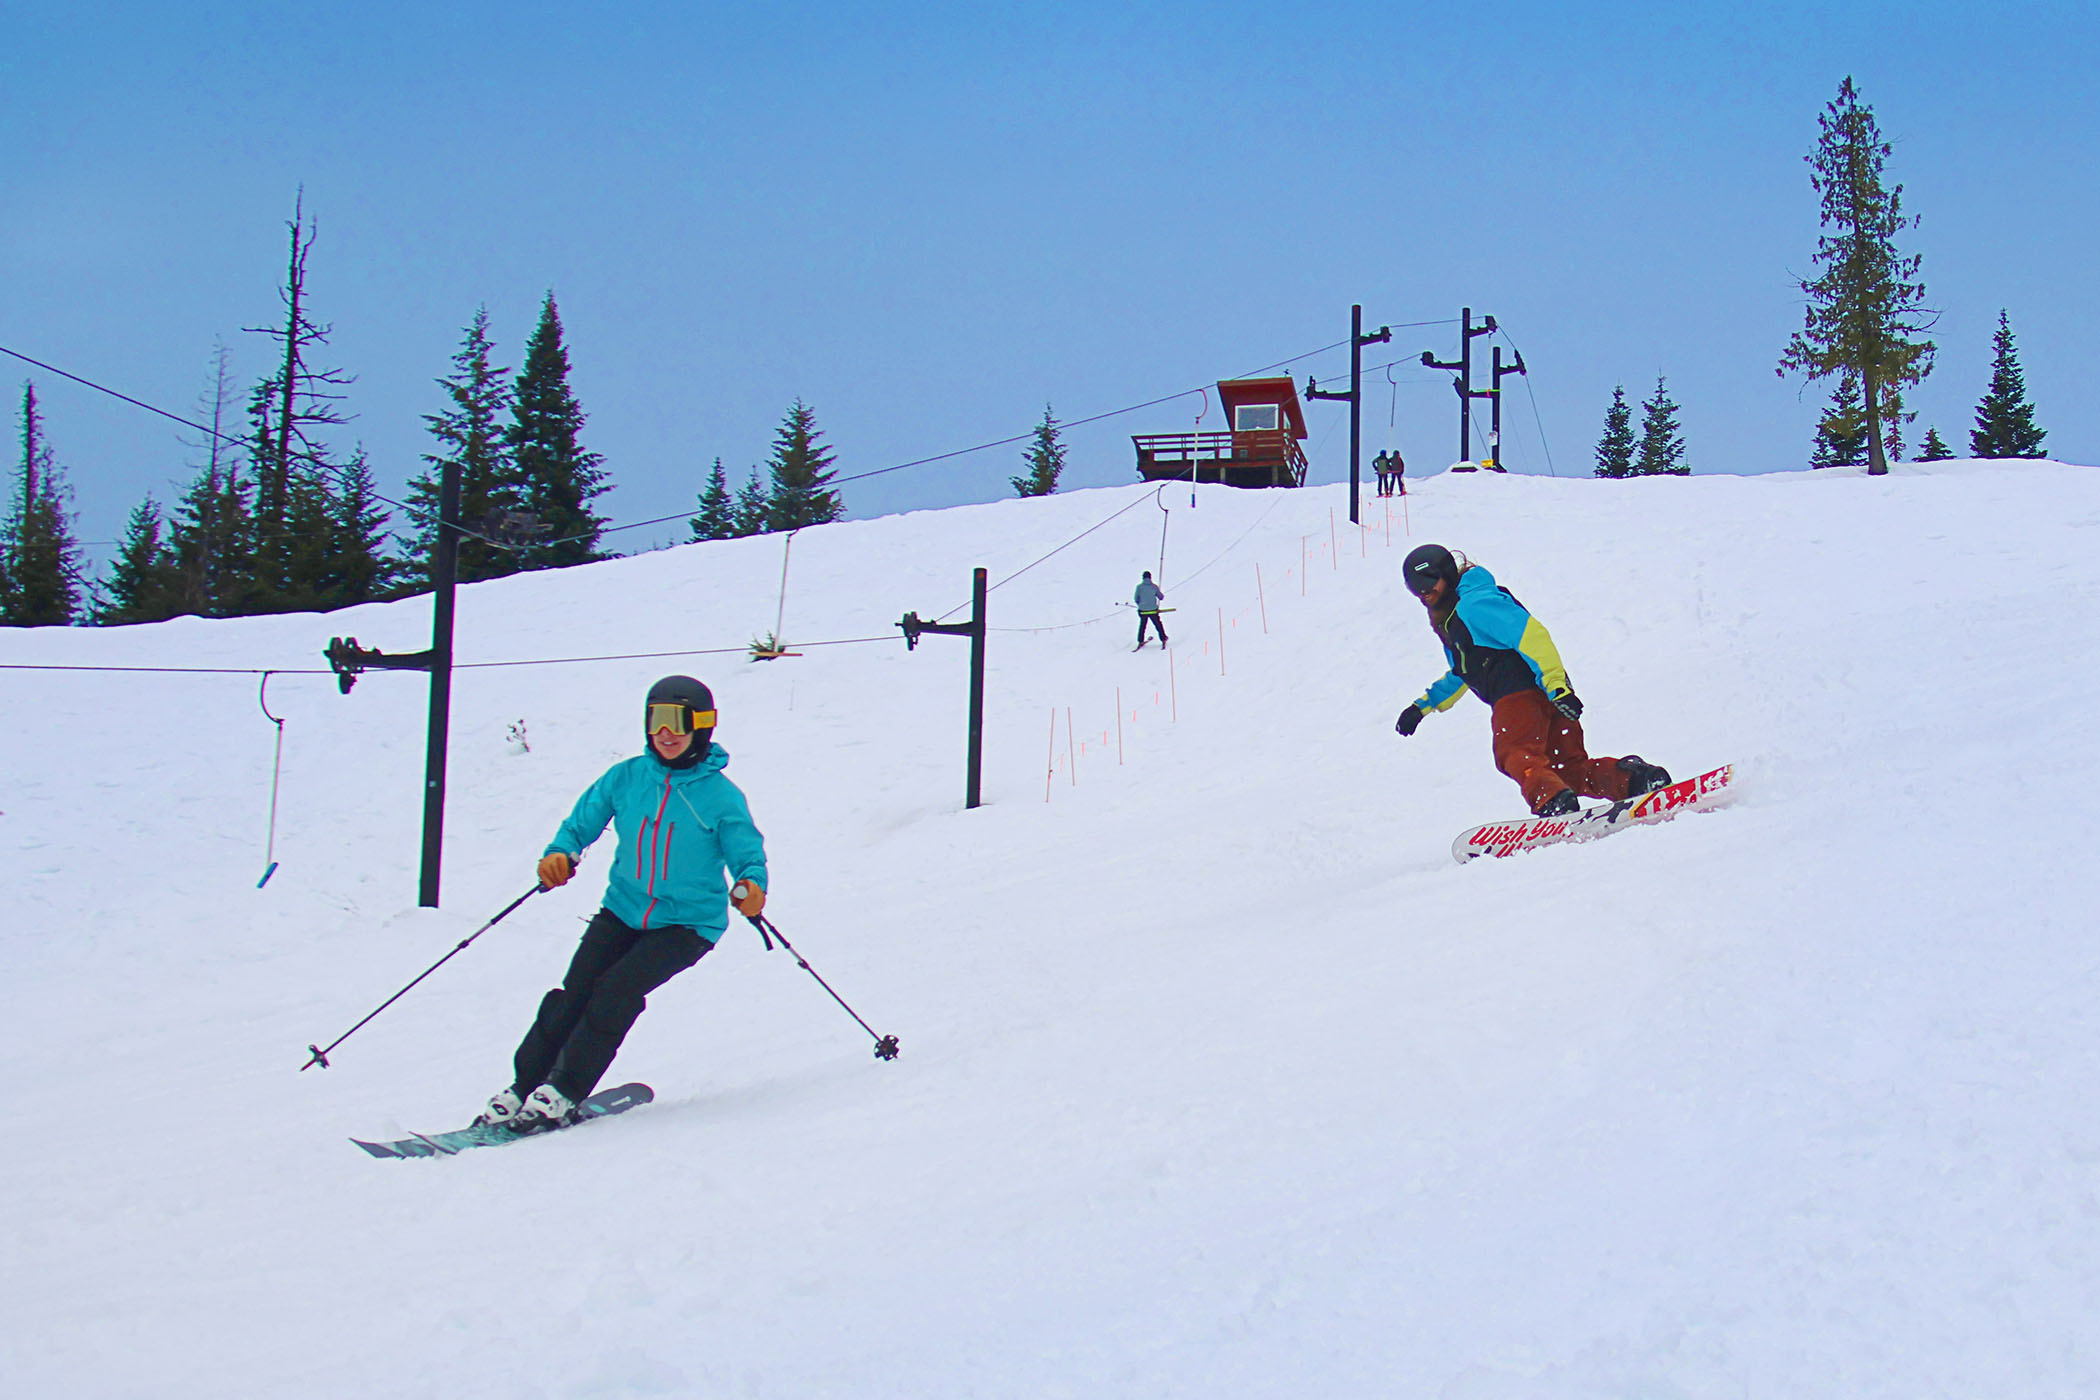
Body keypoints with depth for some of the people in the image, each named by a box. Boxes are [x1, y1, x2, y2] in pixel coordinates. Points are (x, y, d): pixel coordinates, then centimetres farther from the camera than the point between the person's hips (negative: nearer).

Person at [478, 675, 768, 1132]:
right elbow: (582, 823, 7)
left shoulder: (720, 795, -8)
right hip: (623, 910, 3)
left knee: (618, 989, -21)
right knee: (574, 992, -10)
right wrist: (559, 855, -15)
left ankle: (562, 1094, -15)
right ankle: (520, 1089, -2)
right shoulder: (626, 777, 1)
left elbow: (747, 852, -7)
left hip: (689, 923, -3)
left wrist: (750, 885, -29)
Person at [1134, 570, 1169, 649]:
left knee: (1142, 625, 18)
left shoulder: (1139, 587, -7)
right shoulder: (1154, 586, -5)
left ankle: (1140, 642, 16)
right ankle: (1163, 639, 18)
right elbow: (1161, 597, 2)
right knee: (1158, 625, 16)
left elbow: (1136, 599, -1)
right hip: (1153, 610, 0)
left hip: (1142, 611, 0)